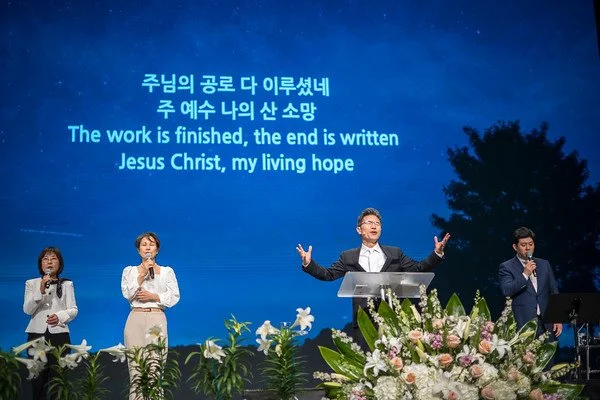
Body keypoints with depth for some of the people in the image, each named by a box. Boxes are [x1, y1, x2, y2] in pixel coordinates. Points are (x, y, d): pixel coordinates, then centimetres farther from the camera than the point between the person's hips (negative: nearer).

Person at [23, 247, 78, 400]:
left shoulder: (67, 284, 10)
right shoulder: (31, 283, 9)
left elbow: (73, 310, 5)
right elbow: (27, 310, -1)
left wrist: (60, 316, -15)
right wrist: (40, 291, -14)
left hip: (59, 334, 0)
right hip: (37, 334, 0)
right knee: (37, 377, -5)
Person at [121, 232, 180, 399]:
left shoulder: (167, 271, 11)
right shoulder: (129, 271, 13)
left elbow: (174, 297, 3)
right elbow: (128, 294, -1)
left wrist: (153, 296, -8)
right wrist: (142, 274, -8)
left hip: (157, 319, -1)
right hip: (136, 319, 1)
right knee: (135, 366, -5)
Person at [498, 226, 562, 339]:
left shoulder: (544, 264, 15)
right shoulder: (506, 267, 1)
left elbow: (554, 292, 16)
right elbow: (506, 291, -13)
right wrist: (525, 274, -19)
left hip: (547, 324, 4)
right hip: (523, 324, -4)